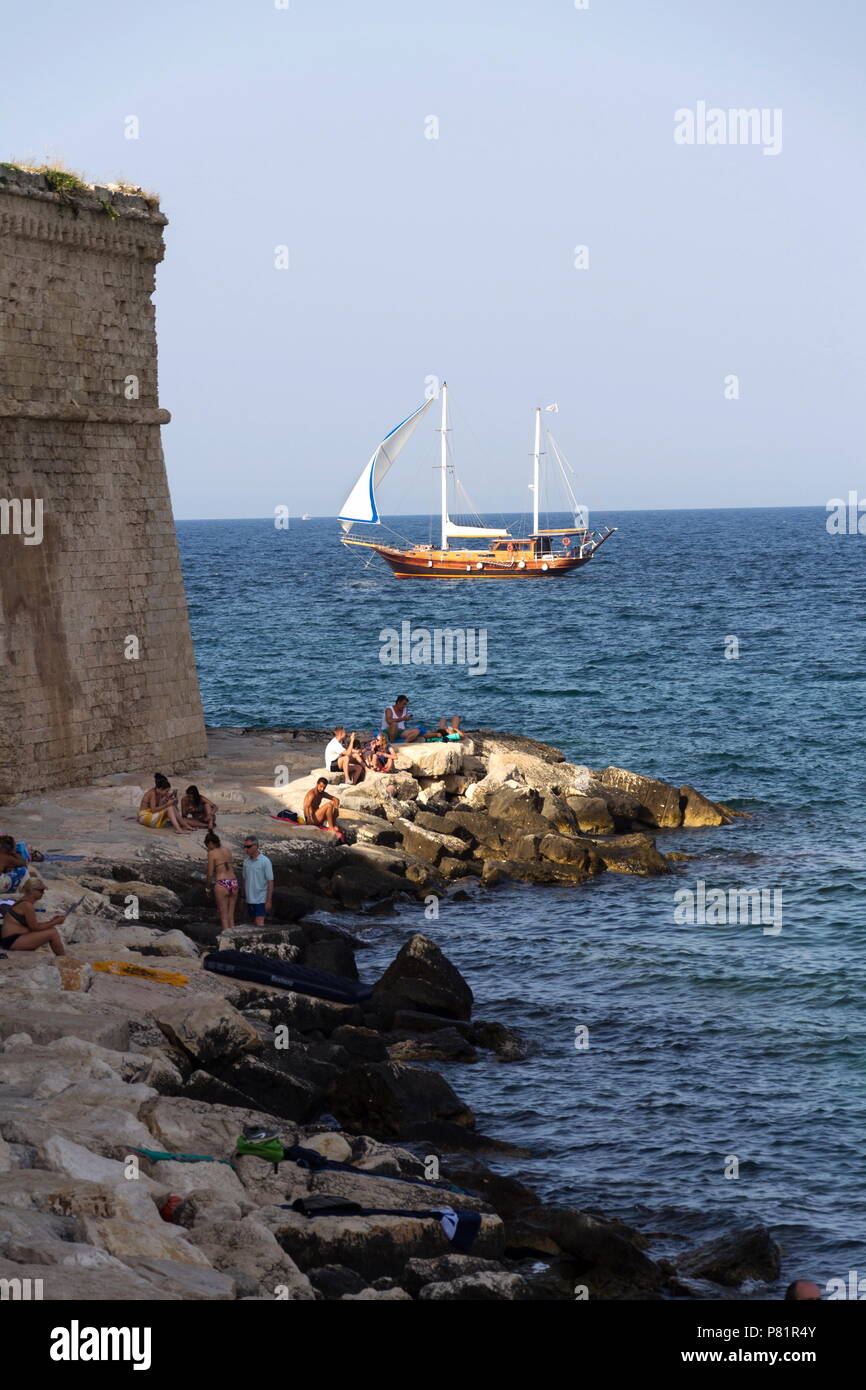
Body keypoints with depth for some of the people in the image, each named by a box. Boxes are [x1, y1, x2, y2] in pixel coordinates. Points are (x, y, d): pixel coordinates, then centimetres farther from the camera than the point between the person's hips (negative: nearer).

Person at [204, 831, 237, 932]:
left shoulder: (212, 853, -5)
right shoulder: (228, 851, 11)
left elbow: (210, 873, -5)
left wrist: (208, 888, 10)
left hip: (222, 885, -6)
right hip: (234, 884, 6)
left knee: (224, 917, 1)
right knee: (231, 917, 12)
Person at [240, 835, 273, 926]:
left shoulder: (265, 861, -11)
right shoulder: (246, 861, 7)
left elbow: (270, 882, -11)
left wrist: (269, 901, -15)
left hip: (261, 900, -6)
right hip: (250, 900, 6)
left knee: (259, 924, -14)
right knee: (253, 923, 9)